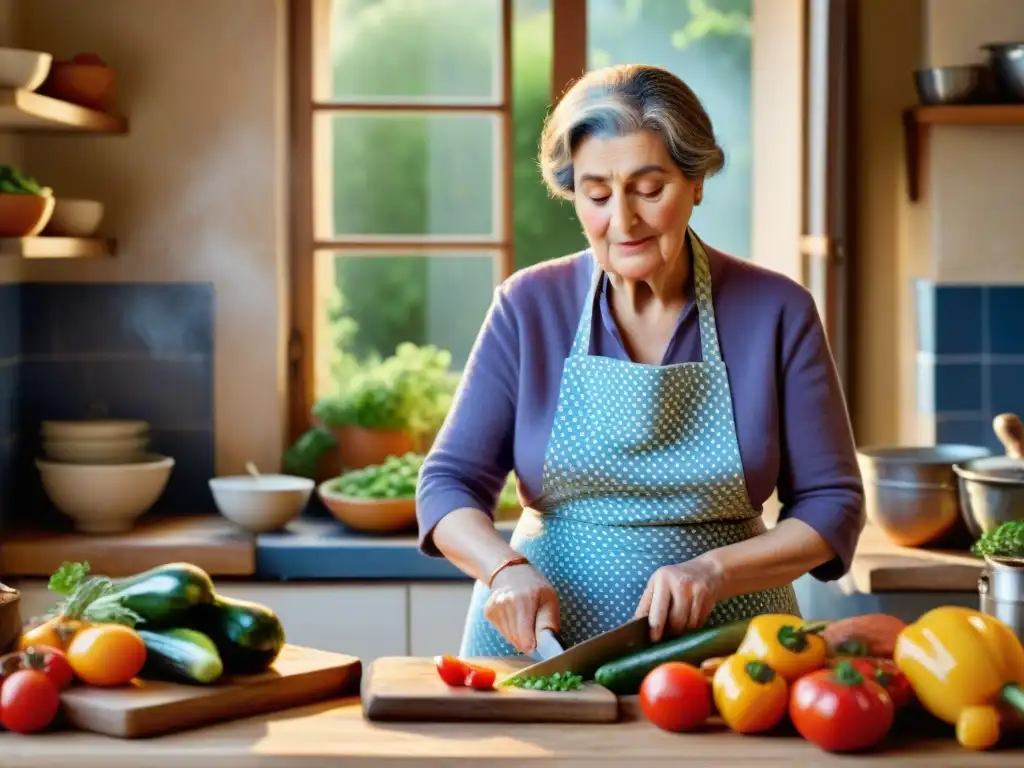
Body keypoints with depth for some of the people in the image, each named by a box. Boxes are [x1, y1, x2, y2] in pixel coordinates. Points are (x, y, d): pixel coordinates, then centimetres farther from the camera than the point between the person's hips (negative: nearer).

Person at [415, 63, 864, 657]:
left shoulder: (776, 312, 1)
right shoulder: (529, 307, 3)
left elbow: (832, 505, 3)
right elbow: (449, 484, 4)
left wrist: (715, 570, -14)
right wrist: (507, 569, -17)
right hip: (537, 641, 1)